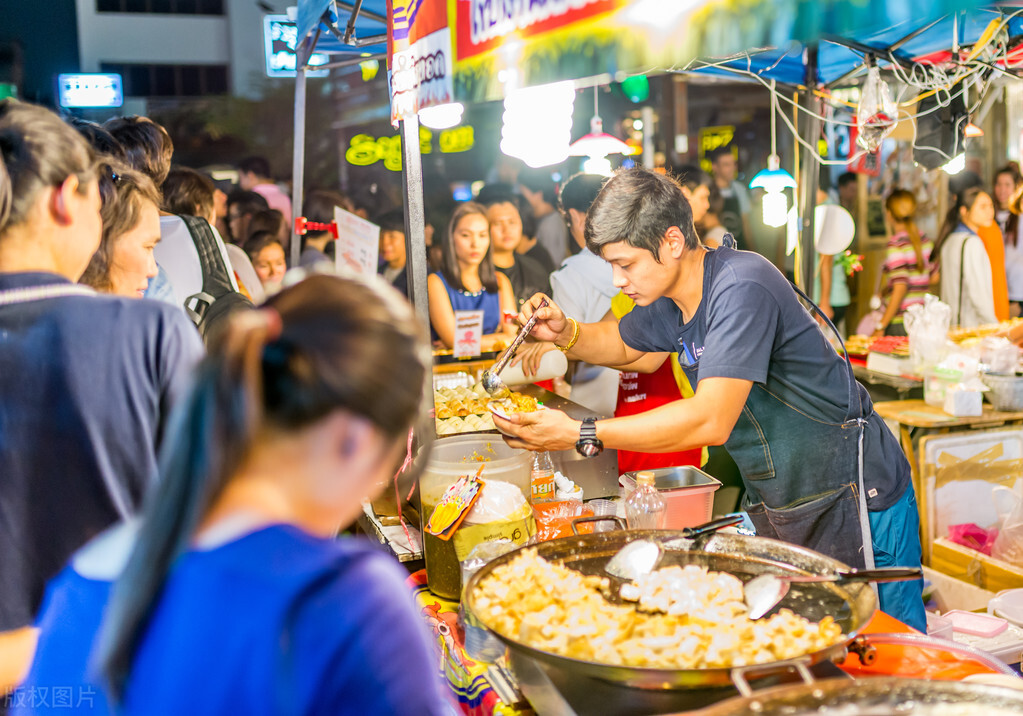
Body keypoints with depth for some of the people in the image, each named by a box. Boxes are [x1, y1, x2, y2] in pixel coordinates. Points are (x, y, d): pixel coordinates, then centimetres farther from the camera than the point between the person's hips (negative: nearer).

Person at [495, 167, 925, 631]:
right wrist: (565, 332, 1)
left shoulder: (742, 288, -26)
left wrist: (581, 435, -30)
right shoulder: (670, 302, 3)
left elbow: (710, 422, -32)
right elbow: (621, 344, 24)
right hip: (776, 505, 8)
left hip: (854, 499, -8)